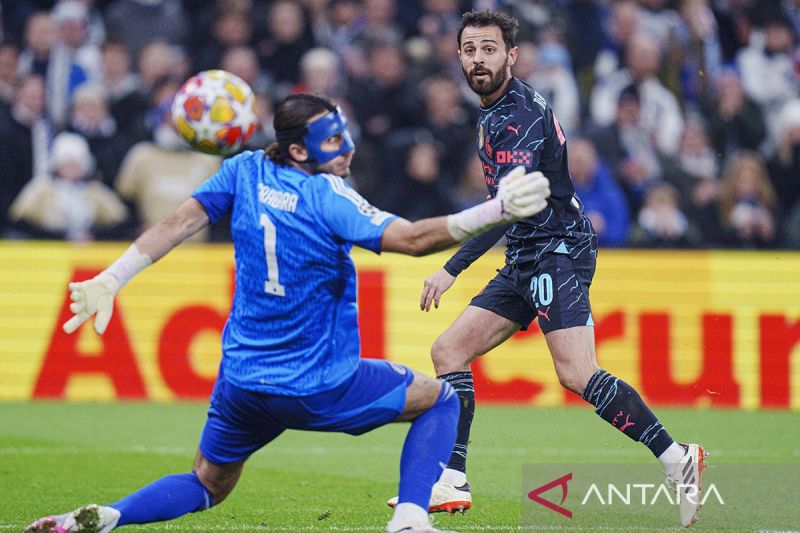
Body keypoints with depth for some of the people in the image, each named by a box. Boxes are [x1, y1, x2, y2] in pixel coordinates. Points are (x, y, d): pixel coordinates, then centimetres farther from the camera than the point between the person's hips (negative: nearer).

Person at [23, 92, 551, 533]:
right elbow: (413, 238, -25)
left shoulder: (245, 171, -1)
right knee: (440, 399, 13)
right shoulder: (325, 196, -17)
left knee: (207, 486, 25)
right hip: (320, 389, -5)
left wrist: (109, 281, 6)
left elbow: (178, 223, 0)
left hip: (242, 384, 5)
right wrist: (496, 211, -26)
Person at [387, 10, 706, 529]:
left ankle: (677, 459, -18)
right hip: (527, 259, 10)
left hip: (558, 252, -10)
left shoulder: (521, 113, -16)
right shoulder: (493, 111, 15)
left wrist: (452, 269, -29)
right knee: (449, 351, 4)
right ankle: (452, 485, 3)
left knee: (577, 374, -22)